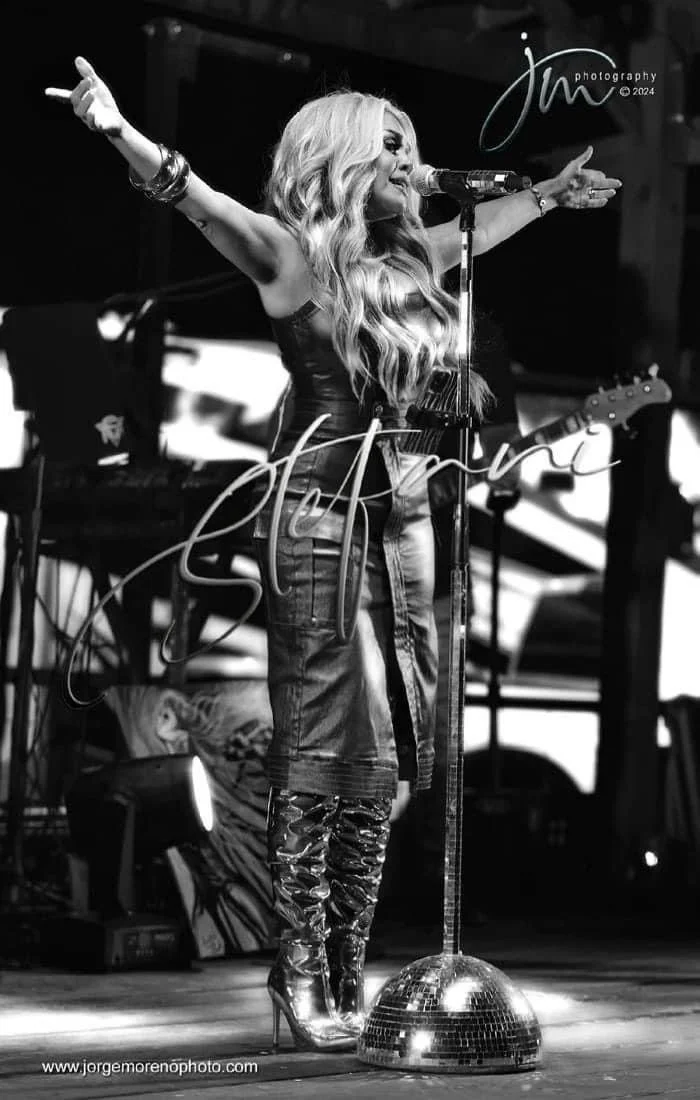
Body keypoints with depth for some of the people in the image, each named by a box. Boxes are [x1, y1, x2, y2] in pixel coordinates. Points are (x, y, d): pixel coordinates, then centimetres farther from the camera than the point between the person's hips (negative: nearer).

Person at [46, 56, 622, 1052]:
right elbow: (199, 199, -20)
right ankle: (301, 981, -3)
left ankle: (349, 978, 9)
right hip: (320, 519, -7)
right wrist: (118, 131, -37)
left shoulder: (408, 259, 15)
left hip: (402, 519, 7)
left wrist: (552, 194, 51)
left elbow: (476, 226, 37)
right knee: (315, 754, -7)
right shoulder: (295, 254, -4)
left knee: (380, 760, 4)